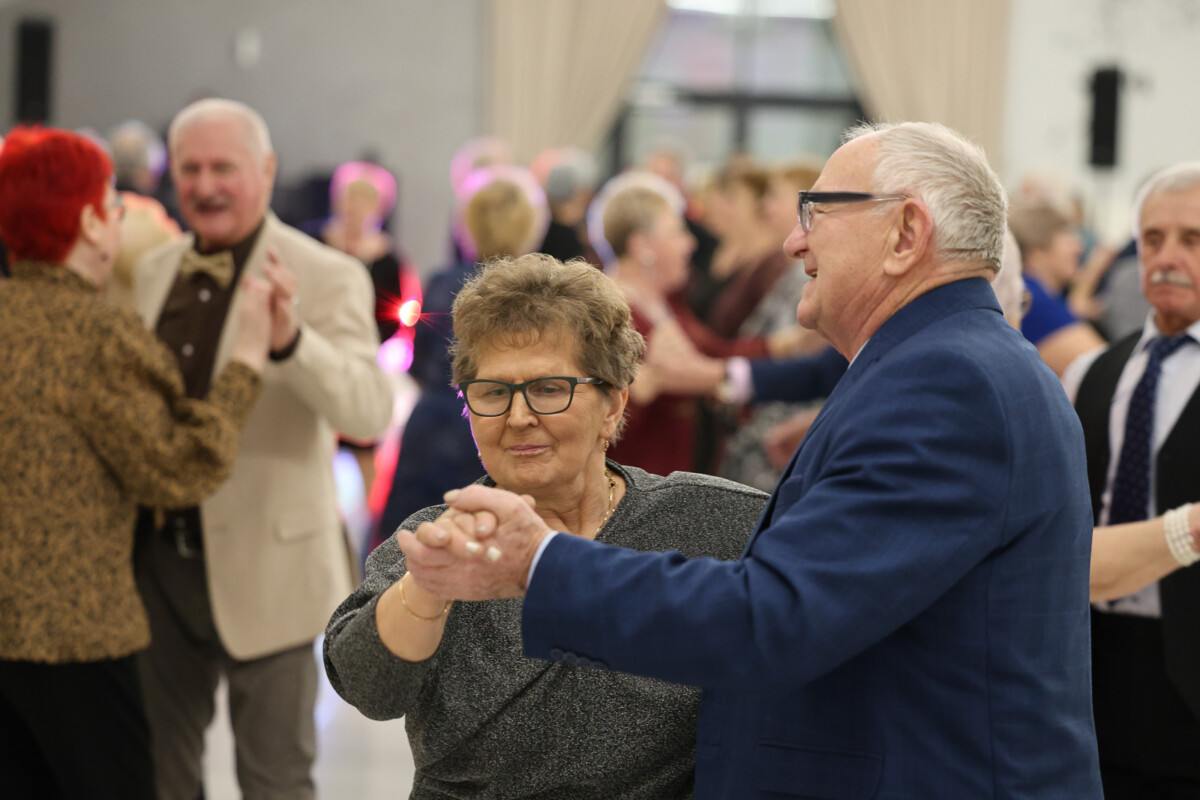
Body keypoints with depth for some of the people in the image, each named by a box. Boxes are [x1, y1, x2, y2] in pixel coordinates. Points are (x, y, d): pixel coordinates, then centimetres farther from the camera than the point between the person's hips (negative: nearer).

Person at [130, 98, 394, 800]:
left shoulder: (327, 277, -11)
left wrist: (291, 340, -42)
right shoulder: (152, 274, 7)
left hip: (264, 566, -5)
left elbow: (372, 413, -26)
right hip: (160, 558, 6)